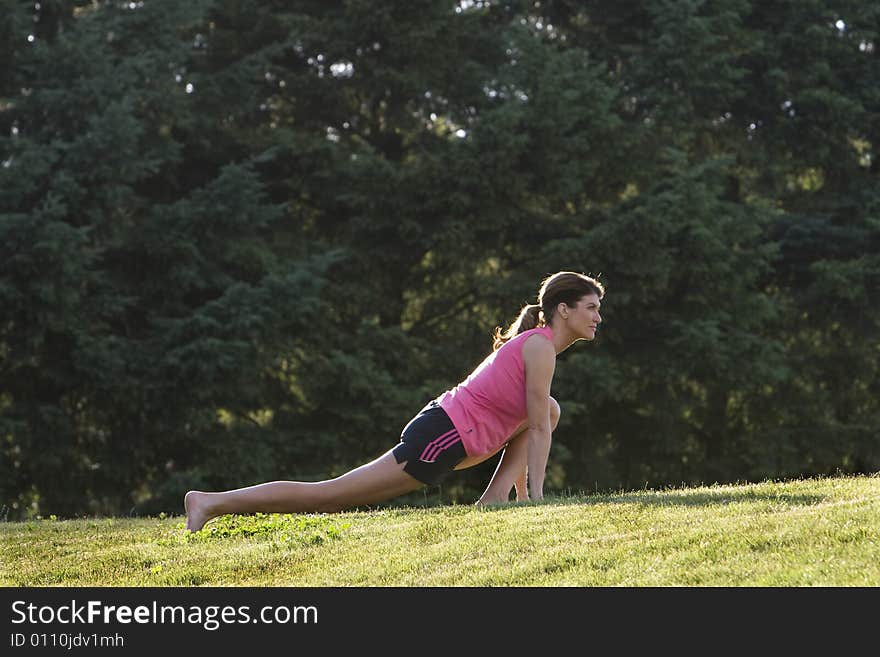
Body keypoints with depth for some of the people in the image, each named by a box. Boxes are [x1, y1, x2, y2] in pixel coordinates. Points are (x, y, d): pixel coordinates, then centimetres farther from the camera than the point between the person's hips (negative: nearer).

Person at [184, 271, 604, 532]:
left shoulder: (533, 342, 19)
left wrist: (519, 490, 20)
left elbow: (525, 425, 24)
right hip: (440, 438, -10)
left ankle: (493, 498, 11)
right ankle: (212, 503, -9)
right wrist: (535, 495, -8)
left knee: (552, 409, 15)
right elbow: (537, 429, -12)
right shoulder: (540, 347, -11)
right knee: (329, 495, -10)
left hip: (445, 428, 10)